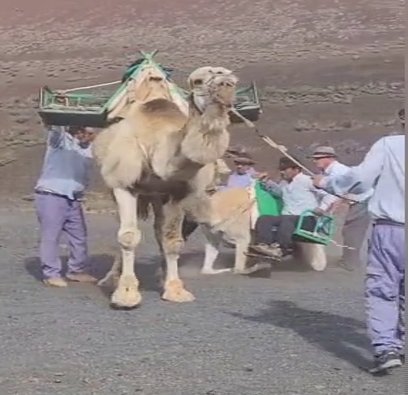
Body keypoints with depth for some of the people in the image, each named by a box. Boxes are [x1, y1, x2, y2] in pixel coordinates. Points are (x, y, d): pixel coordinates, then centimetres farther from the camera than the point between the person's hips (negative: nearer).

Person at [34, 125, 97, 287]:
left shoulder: (87, 147, 13)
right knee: (51, 237, -4)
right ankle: (51, 274, 3)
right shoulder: (60, 139, -5)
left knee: (79, 236, 11)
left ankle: (77, 270, 25)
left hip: (73, 199, 7)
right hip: (51, 196, -7)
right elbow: (53, 126, -22)